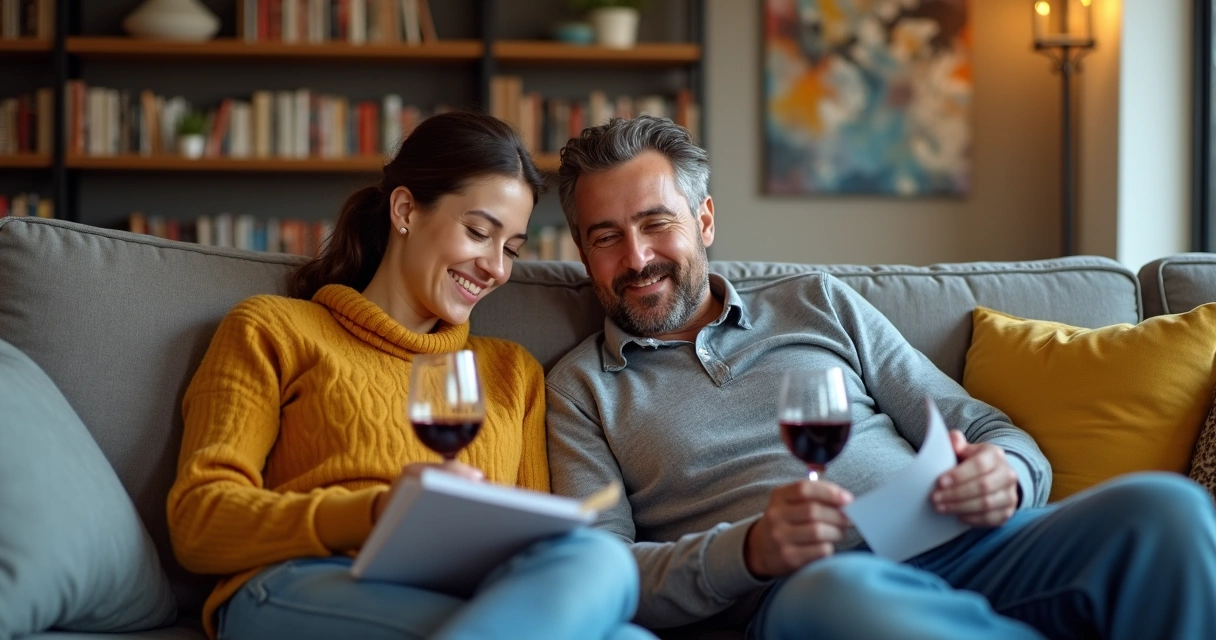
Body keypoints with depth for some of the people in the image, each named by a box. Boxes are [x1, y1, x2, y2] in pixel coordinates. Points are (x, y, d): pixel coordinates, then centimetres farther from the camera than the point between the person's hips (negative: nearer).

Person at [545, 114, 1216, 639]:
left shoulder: (818, 302, 24)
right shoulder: (581, 387, 17)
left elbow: (983, 429, 20)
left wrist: (1003, 477, -7)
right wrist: (750, 550, -15)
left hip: (970, 547, 4)